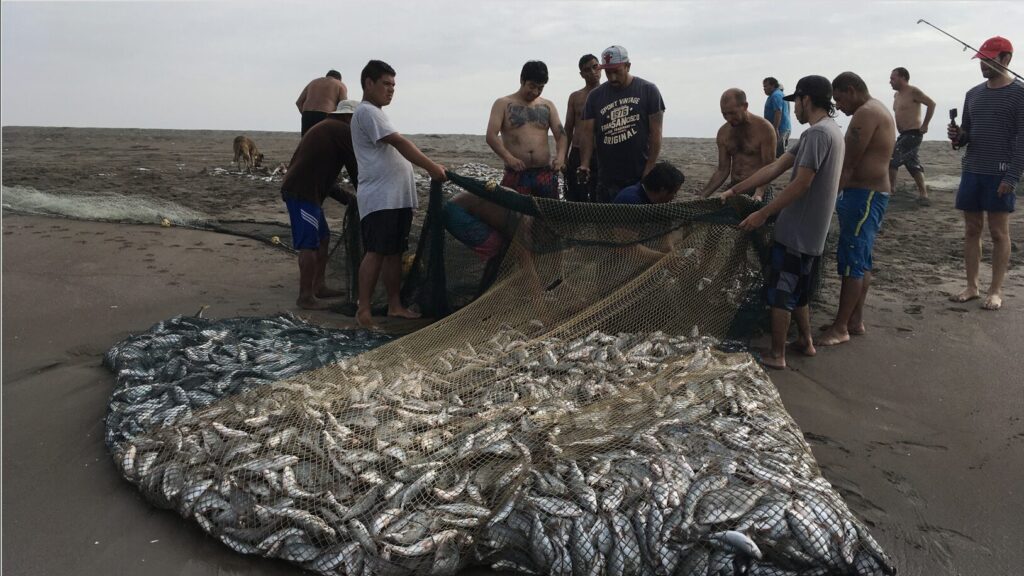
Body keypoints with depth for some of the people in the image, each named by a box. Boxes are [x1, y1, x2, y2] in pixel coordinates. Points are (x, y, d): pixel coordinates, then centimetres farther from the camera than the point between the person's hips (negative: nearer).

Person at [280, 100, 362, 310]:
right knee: (309, 245, -8)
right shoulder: (343, 131, -4)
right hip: (303, 193, -10)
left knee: (323, 238, 17)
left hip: (300, 190, 10)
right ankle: (305, 297, -5)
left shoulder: (325, 128, 26)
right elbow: (356, 169, -4)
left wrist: (347, 197, 20)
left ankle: (318, 286, 23)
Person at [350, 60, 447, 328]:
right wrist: (432, 167, -15)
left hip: (397, 197, 10)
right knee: (376, 253, -10)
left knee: (395, 253, 10)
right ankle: (363, 309, -6)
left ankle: (395, 305, 16)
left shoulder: (376, 113, 23)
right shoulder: (367, 112, -9)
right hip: (379, 198, -10)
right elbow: (400, 144, -16)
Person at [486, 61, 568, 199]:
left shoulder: (547, 106, 16)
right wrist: (508, 158, -21)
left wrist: (560, 156, -10)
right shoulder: (503, 104, 5)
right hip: (516, 175, -3)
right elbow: (491, 136, -6)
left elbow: (561, 135, 11)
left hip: (545, 174, 3)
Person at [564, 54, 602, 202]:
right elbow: (568, 129, 14)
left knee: (598, 201, -2)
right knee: (574, 200, 5)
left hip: (599, 155, -3)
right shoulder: (575, 97, 12)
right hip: (576, 155, 3)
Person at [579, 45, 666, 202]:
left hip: (641, 178, -2)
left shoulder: (648, 91, 0)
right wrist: (584, 164, -14)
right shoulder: (595, 96, 8)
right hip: (607, 181, 2)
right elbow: (587, 132, 2)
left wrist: (649, 171, -10)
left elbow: (655, 133, -3)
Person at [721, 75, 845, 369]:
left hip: (797, 231, -9)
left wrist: (763, 214, -19)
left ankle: (776, 355, 8)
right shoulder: (827, 130, 14)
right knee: (796, 289, 21)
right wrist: (734, 191, 7)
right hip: (807, 230, 9)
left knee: (779, 292, 0)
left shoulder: (818, 132, -18)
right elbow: (775, 168, 10)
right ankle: (805, 341, 32)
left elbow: (801, 183, -23)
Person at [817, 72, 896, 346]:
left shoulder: (866, 113, -15)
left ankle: (840, 328, -3)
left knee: (851, 262, -8)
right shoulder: (878, 111, 19)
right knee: (861, 261, 14)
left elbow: (848, 163, -20)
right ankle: (855, 321, 22)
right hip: (873, 193, 11)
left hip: (864, 195, -11)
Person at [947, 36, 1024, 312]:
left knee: (999, 232, 1)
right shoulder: (973, 94, 12)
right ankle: (972, 286, 15)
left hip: (1000, 174, -5)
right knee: (971, 230, 7)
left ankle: (996, 290, 8)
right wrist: (957, 136, -6)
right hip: (971, 171, 6)